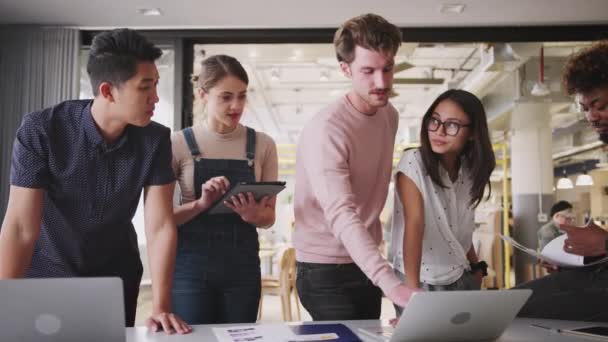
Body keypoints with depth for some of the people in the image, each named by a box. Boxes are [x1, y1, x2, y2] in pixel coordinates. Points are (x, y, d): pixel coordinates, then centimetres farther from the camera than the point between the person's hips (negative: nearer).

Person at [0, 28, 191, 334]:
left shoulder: (155, 140, -17)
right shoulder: (41, 130, -23)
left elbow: (160, 226, -19)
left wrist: (160, 307, -27)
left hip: (116, 276, 2)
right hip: (48, 272, -2)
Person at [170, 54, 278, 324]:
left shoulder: (262, 145, 2)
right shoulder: (179, 144, -4)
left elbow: (269, 217, 8)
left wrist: (254, 215, -14)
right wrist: (201, 204, -19)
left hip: (243, 263, 2)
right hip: (191, 264, -2)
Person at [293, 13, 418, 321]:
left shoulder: (390, 115, 2)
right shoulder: (326, 130, -23)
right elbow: (341, 215, -34)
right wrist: (390, 283, -45)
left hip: (367, 265, 7)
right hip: (326, 269, -7)